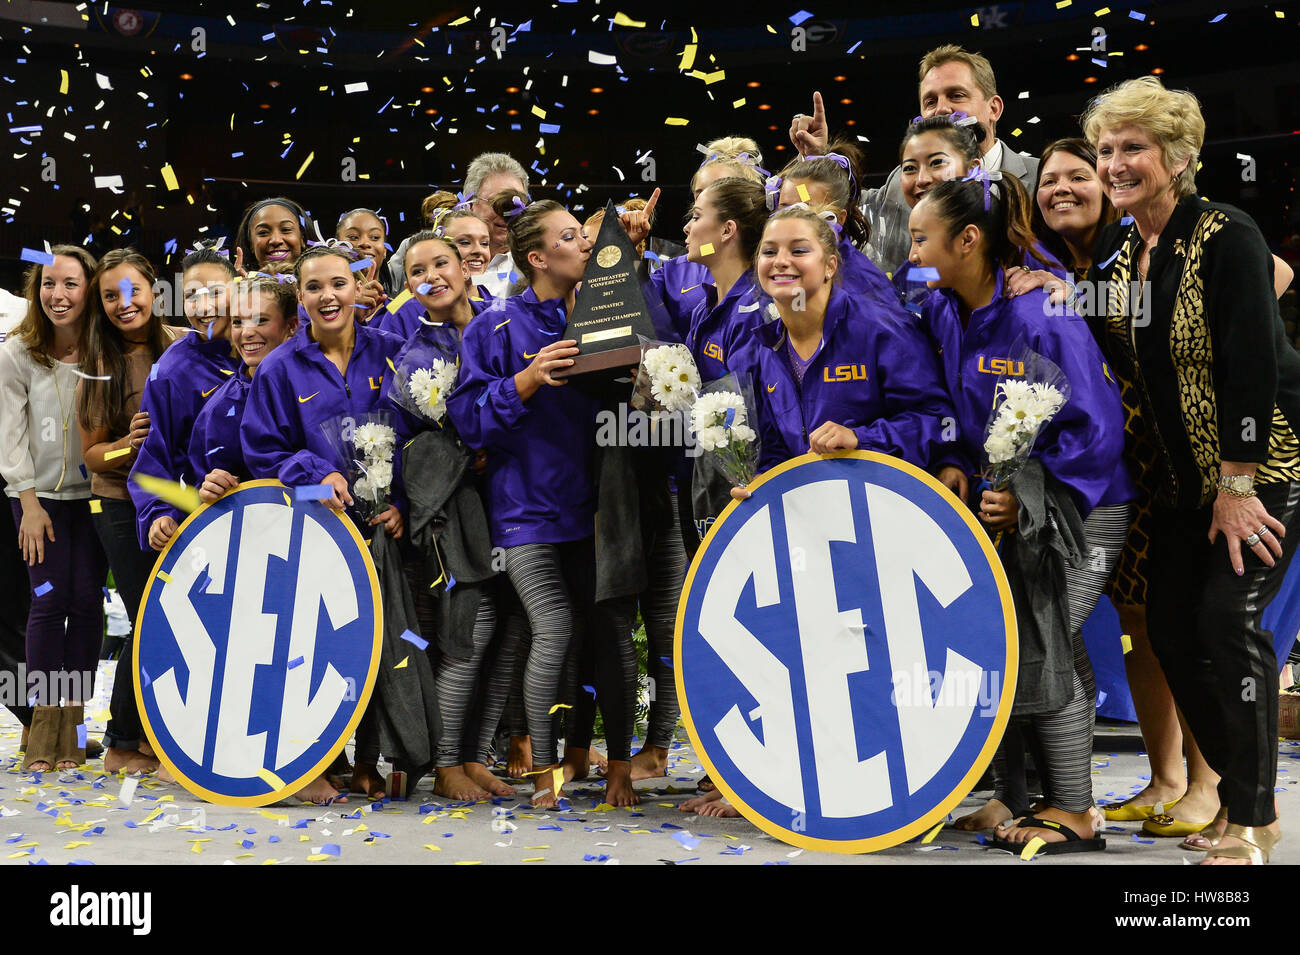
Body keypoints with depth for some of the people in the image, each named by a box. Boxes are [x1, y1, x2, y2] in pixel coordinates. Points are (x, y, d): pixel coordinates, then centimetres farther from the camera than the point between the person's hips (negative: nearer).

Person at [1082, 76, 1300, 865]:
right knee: (1170, 624, 5)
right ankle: (1229, 782, 23)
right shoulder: (1116, 255, 5)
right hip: (1185, 473, 8)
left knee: (1230, 616, -14)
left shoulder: (1226, 236, -17)